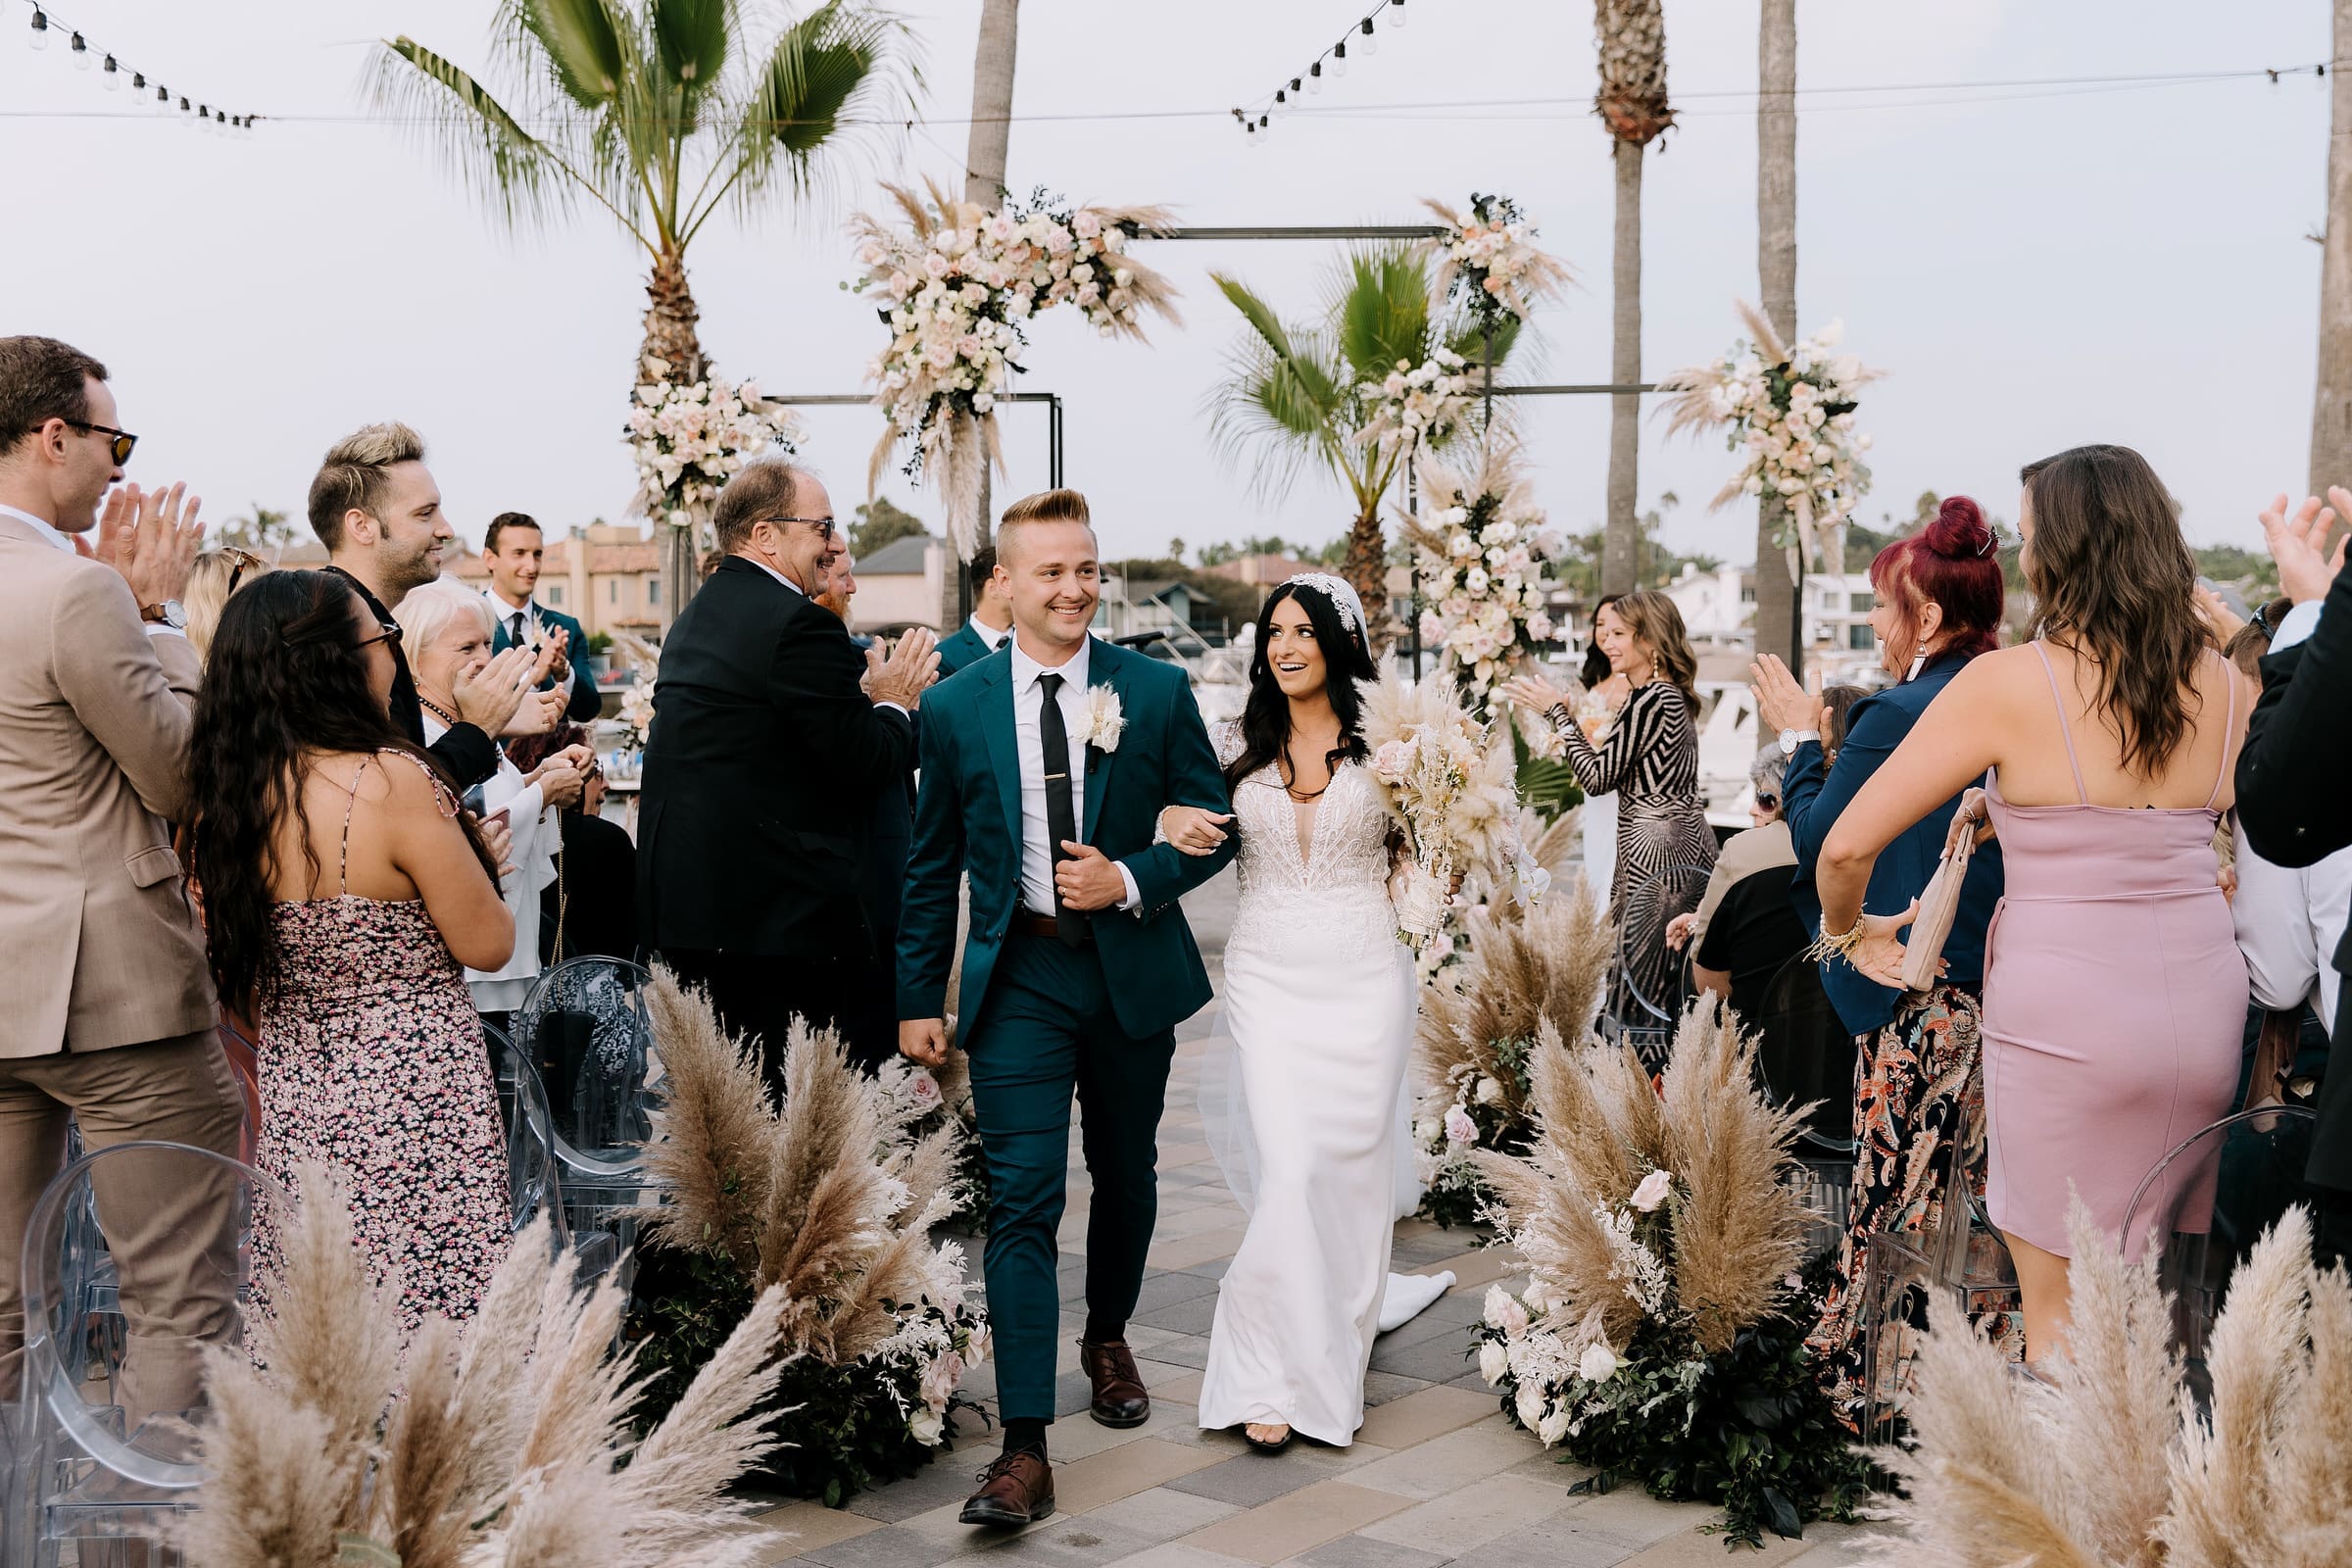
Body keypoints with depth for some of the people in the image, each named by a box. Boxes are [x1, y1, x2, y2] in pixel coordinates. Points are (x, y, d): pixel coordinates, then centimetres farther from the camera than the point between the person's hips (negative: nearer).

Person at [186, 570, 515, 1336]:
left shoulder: (228, 794, 3)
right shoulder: (392, 781, -17)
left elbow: (243, 988, 12)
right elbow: (488, 945, -9)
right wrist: (470, 861, 9)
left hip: (294, 1113, 7)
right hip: (415, 1117, -7)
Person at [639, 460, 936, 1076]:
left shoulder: (694, 617, 16)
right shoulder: (800, 623, -15)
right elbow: (863, 767, -16)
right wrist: (894, 703, 3)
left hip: (681, 904, 9)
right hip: (779, 907, -9)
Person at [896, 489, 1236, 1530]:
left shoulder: (1157, 691, -1)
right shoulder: (955, 709, -1)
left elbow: (1213, 822, 3)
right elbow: (932, 867, 5)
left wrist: (1130, 881, -14)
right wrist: (918, 1000, 3)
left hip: (1133, 969, 2)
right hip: (1018, 977, -1)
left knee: (1125, 1173, 18)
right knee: (1022, 1200, -9)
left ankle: (1108, 1338, 45)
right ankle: (1025, 1450, -8)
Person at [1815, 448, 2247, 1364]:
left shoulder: (2008, 683, -11)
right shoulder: (2225, 686, 3)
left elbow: (1847, 845, -11)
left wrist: (1846, 931, 8)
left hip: (2065, 1018, -5)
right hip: (2205, 1005, 5)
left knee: (2060, 1312, 8)